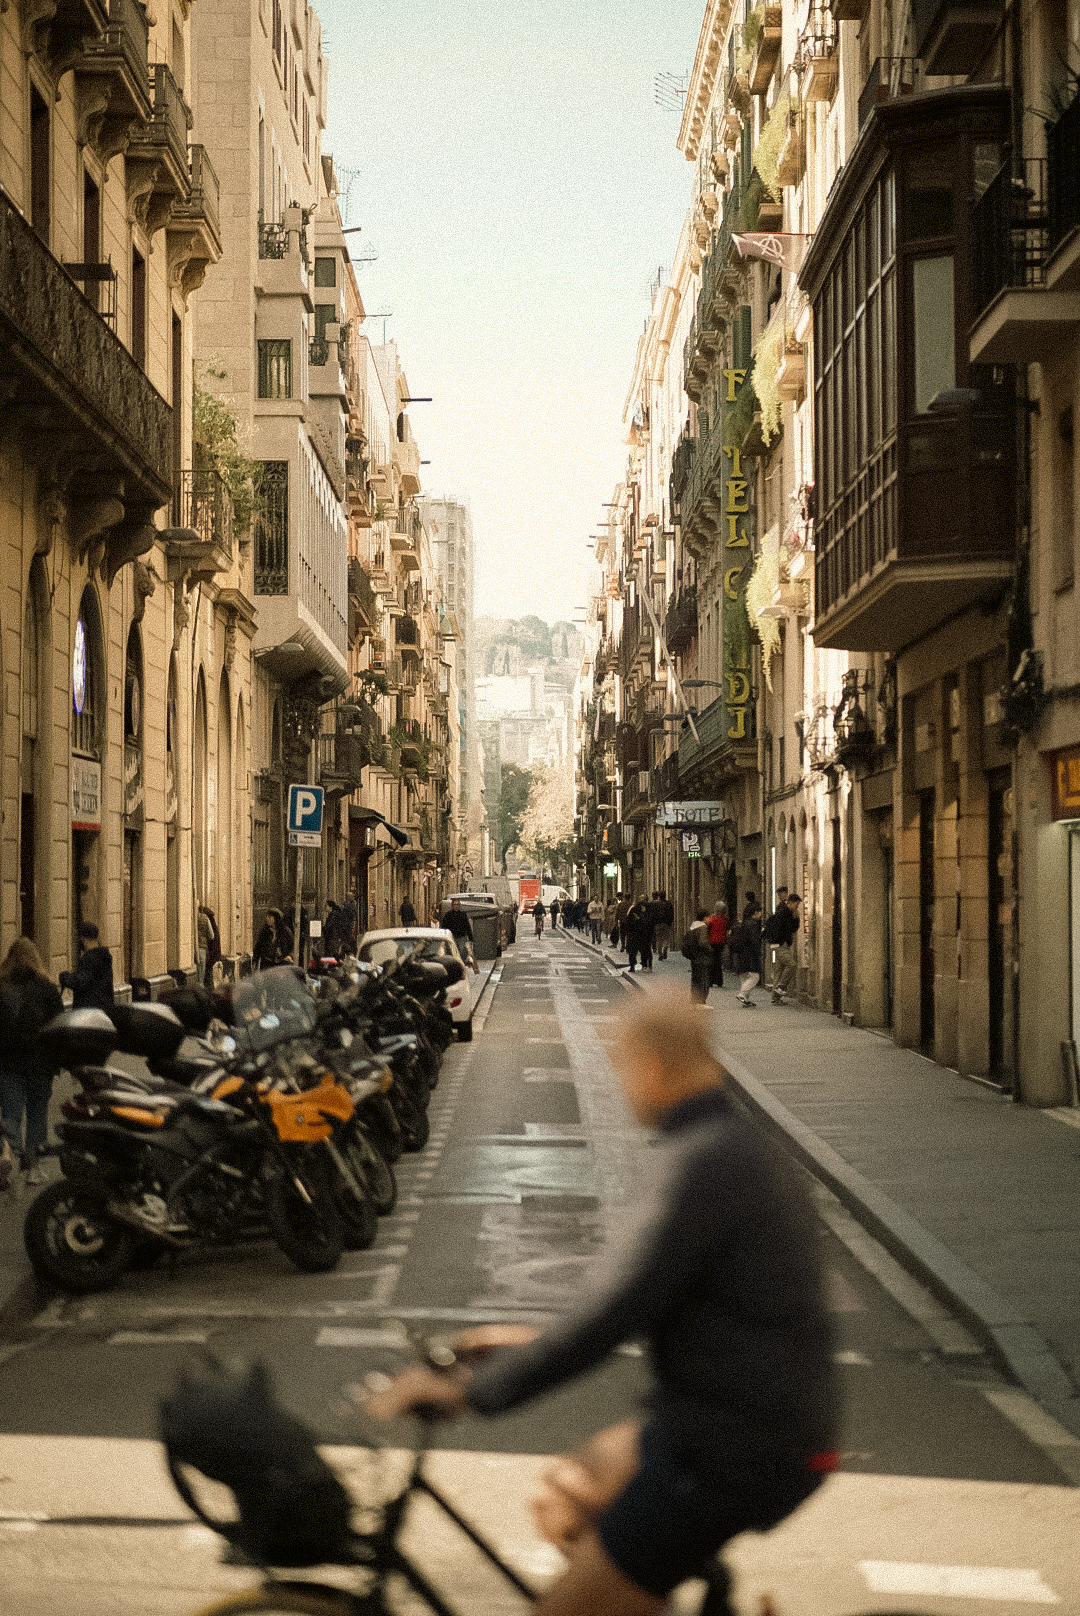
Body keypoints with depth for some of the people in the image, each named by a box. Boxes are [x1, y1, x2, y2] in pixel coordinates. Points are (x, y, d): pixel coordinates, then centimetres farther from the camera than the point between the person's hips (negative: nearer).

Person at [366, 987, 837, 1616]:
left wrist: (469, 1391, -18)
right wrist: (534, 1341, 18)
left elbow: (614, 1315, -24)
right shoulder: (743, 1144, 10)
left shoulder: (699, 1162, -20)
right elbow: (645, 1299, 19)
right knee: (564, 1495, 23)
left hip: (735, 1447, -10)